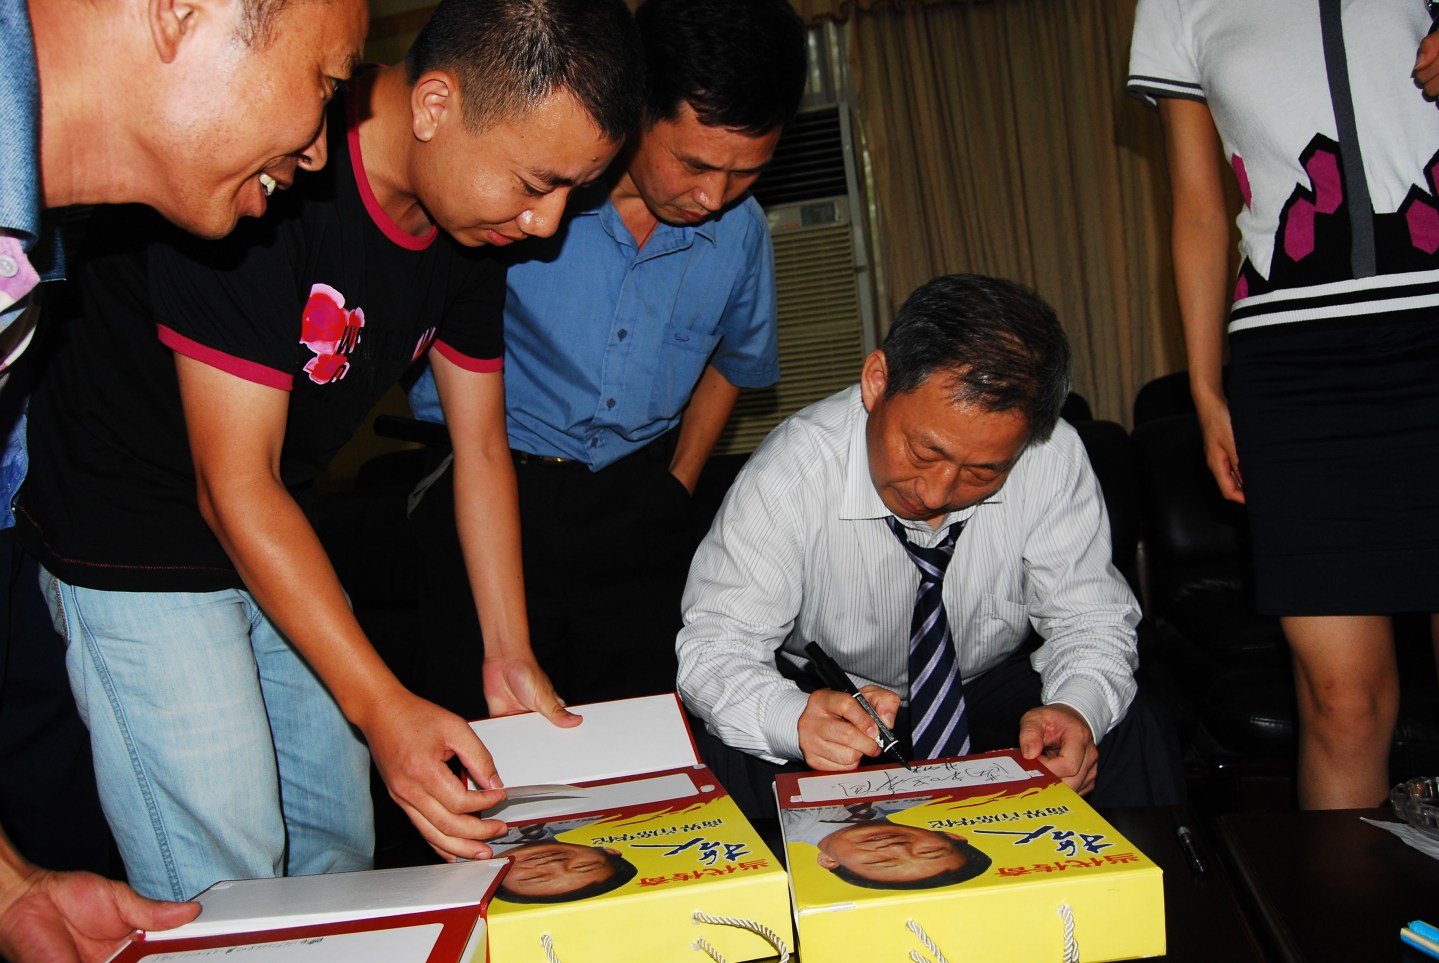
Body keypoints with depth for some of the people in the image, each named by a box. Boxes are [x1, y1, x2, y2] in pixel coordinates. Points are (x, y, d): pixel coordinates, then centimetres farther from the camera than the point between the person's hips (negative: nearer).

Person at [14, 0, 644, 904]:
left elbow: (482, 447, 3)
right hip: (136, 547, -7)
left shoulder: (478, 214, -6)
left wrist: (508, 654, 1)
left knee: (339, 848, 13)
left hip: (282, 537, 7)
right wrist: (381, 705, -30)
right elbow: (234, 484, -27)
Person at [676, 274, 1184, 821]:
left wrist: (1077, 708, -35)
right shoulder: (788, 474, -27)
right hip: (827, 691, -2)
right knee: (728, 755, -32)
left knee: (1132, 732, -23)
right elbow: (714, 645, -27)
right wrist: (796, 720, -49)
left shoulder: (1053, 458, -22)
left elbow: (1087, 617, -12)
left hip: (990, 690, 3)